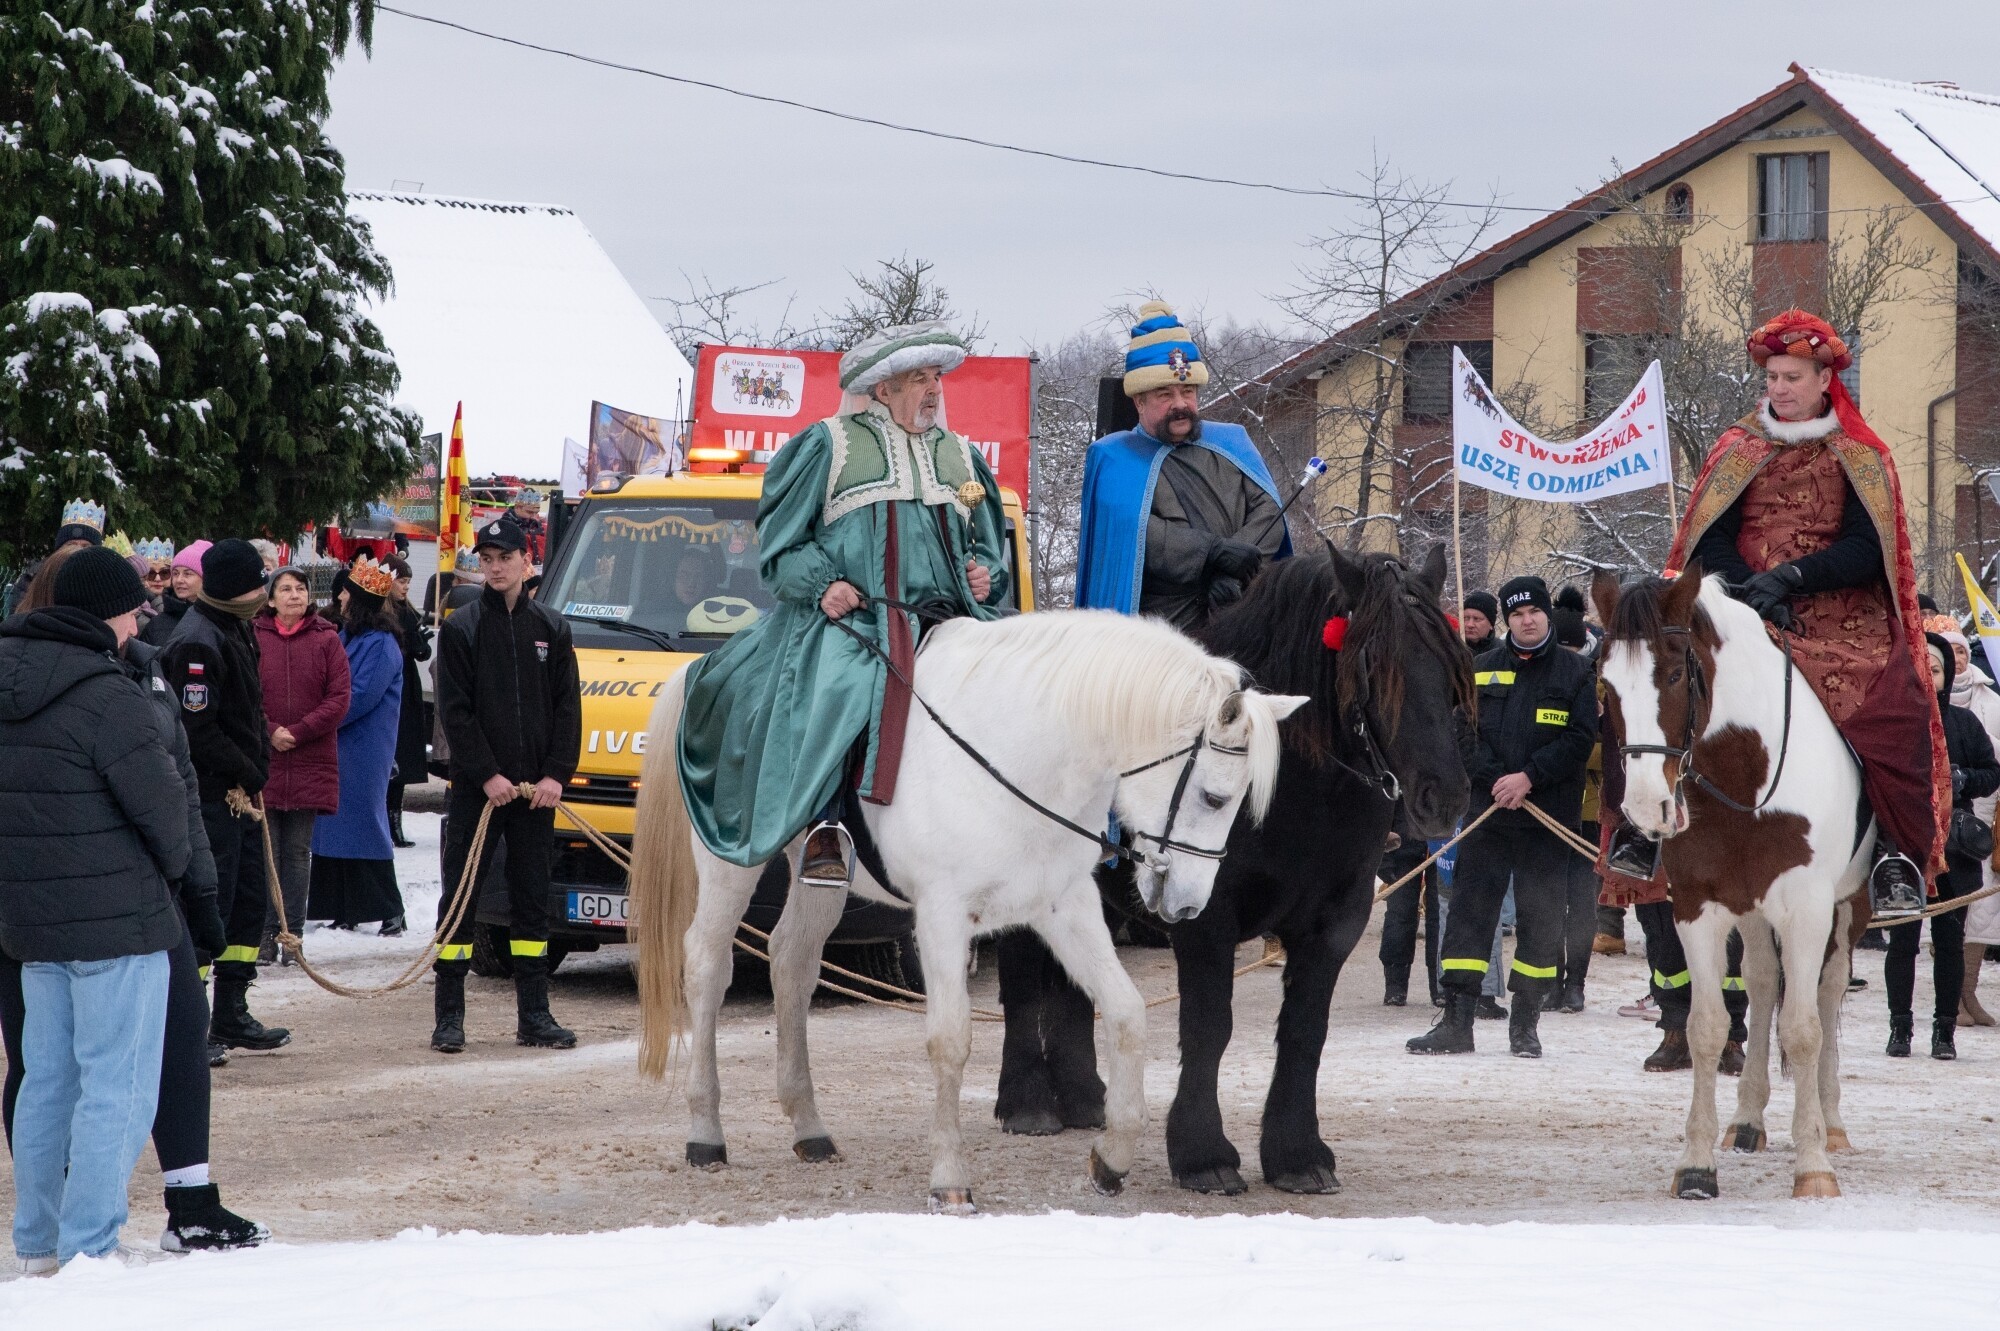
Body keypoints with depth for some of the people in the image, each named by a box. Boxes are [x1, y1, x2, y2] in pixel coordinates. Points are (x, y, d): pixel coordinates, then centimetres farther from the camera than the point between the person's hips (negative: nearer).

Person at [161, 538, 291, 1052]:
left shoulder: (236, 626, 12)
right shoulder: (197, 642, -20)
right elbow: (198, 729, -23)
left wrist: (254, 774, 7)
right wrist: (246, 776, -13)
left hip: (241, 793, 10)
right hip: (211, 797, -10)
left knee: (250, 899, 15)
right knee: (209, 903, -6)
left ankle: (232, 1013, 24)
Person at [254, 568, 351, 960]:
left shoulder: (326, 640, 3)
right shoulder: (253, 636, 1)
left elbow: (338, 699, -2)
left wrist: (297, 732, -11)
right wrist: (269, 732, -14)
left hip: (310, 762, 1)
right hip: (261, 761, -1)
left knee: (298, 852, 6)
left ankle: (293, 932, 11)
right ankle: (265, 934, 4)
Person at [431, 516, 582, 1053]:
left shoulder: (550, 629, 8)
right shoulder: (462, 629, 0)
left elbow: (568, 707, 7)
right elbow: (455, 711, -5)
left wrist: (556, 775, -5)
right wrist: (488, 776, -12)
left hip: (535, 787, 3)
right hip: (475, 786, -3)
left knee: (533, 897, 6)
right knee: (460, 896, -2)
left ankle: (534, 1015, 11)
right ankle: (448, 1017, 0)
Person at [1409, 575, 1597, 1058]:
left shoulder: (1575, 672, 3)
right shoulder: (1482, 670, 10)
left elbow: (1580, 738, -5)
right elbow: (1462, 733, 5)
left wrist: (1529, 777, -15)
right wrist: (1497, 780, -11)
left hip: (1547, 820, -2)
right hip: (1487, 812, 2)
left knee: (1540, 920, 2)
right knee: (1468, 910, -2)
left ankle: (1524, 1025, 11)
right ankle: (1456, 1022, -1)